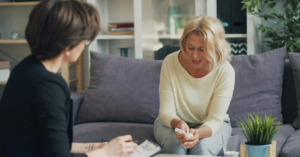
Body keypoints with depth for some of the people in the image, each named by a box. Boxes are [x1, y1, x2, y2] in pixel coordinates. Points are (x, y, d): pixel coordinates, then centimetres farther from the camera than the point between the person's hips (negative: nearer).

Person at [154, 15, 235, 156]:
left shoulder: (225, 71, -20)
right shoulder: (170, 63, -18)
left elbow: (215, 119, -21)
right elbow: (166, 111, -15)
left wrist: (198, 133, -44)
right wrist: (178, 123, -40)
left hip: (210, 126, -1)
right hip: (172, 123, 1)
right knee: (175, 144, -32)